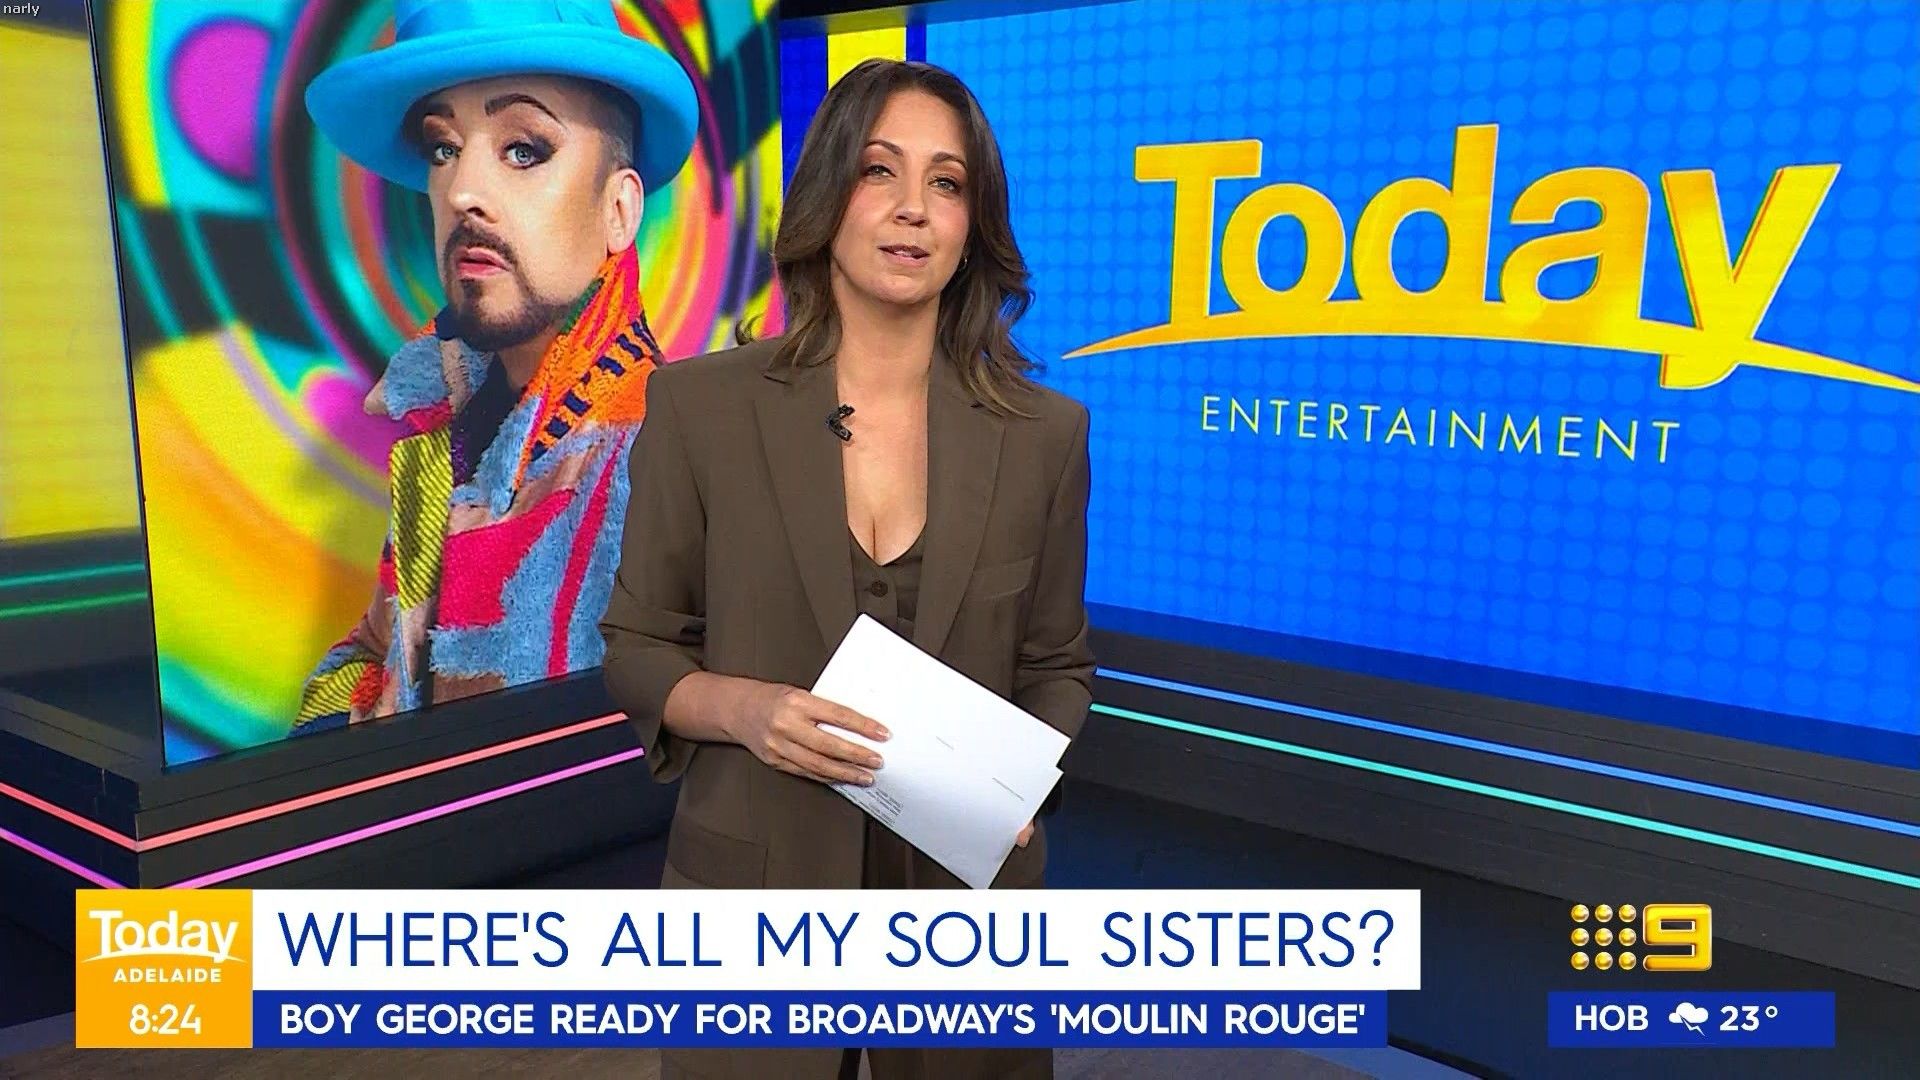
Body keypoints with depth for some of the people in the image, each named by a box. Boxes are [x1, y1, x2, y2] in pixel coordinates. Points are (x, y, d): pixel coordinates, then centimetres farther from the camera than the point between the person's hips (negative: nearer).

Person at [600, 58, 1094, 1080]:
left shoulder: (1044, 432, -4)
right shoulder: (699, 404, -7)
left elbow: (1057, 666, 6)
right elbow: (636, 648, -1)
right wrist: (742, 707, -20)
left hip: (962, 886, 1)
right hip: (755, 882, -1)